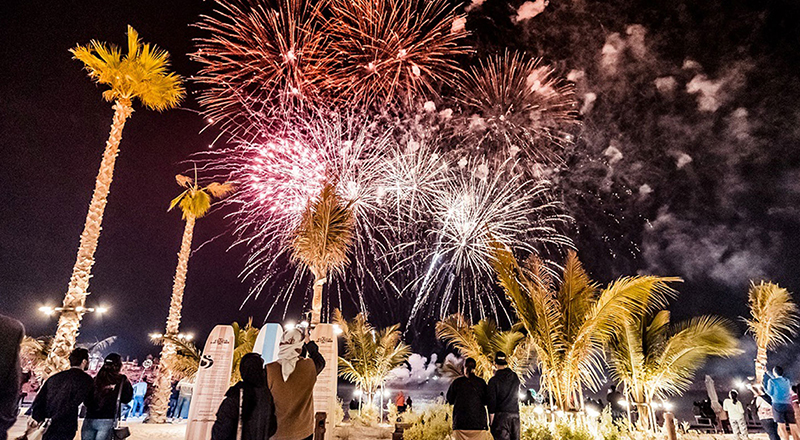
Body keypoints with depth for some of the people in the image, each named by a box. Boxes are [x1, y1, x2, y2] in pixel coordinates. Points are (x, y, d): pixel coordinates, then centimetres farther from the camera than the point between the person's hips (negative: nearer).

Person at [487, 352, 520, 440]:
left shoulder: (494, 380, -9)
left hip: (501, 416, -5)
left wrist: (491, 422, -2)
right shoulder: (515, 378, 6)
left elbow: (491, 401, -10)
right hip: (515, 415, 5)